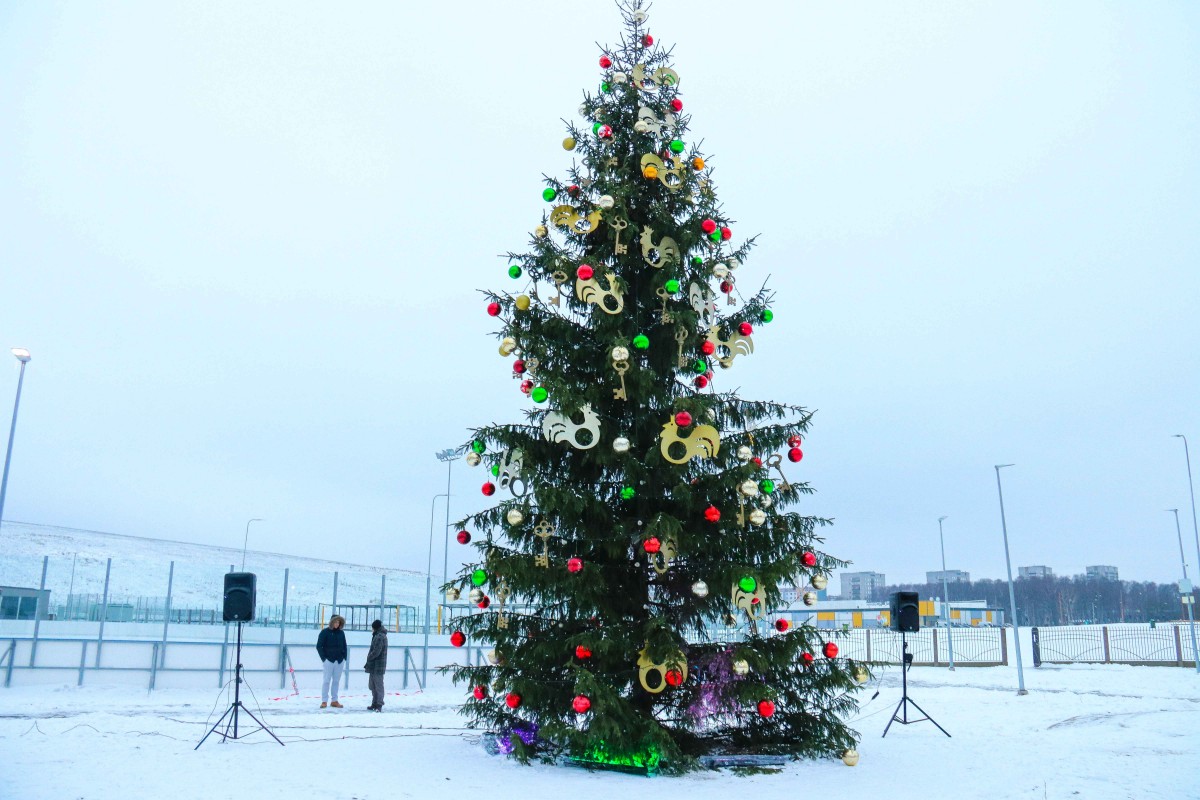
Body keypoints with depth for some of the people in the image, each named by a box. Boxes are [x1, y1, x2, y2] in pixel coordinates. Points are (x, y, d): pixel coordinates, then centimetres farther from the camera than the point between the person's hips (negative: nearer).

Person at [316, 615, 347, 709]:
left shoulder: (341, 633, 9)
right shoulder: (325, 632, -3)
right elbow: (319, 646, -4)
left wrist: (344, 658, 6)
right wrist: (324, 658, -10)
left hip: (340, 661, 4)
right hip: (329, 660, -4)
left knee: (336, 681, 7)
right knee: (326, 680, -2)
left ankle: (334, 701, 12)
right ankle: (324, 701, 2)